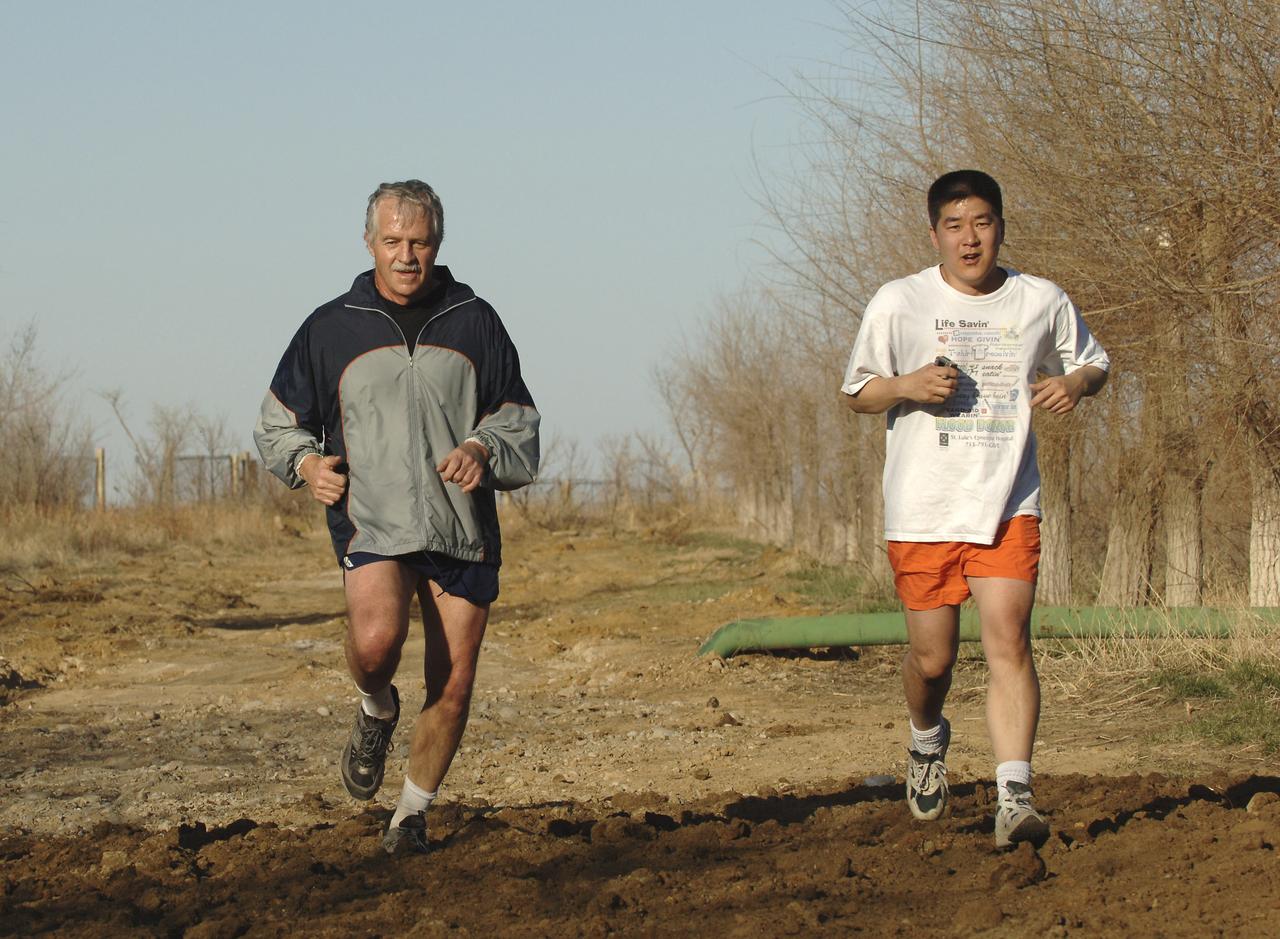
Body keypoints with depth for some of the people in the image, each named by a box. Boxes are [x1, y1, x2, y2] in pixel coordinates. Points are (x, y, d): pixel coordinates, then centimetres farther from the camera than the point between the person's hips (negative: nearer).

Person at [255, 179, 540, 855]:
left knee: (453, 685, 2)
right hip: (373, 522, -2)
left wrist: (484, 451, -7)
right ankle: (376, 711, 7)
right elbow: (277, 421, 17)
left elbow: (519, 419, 15)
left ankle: (413, 812, 22)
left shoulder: (474, 321, 8)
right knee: (376, 640, -29)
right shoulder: (331, 329, 7)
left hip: (463, 527, 2)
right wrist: (306, 463, -4)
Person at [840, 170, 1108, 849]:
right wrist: (907, 385, -15)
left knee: (1008, 641, -15)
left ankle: (1015, 798, -18)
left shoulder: (1041, 302, 5)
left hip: (1008, 506, 0)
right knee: (932, 657, 5)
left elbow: (1093, 362, 20)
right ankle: (927, 740, 39)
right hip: (922, 511, 0)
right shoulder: (897, 303, -1)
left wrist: (1076, 383, -4)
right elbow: (856, 392, 6)